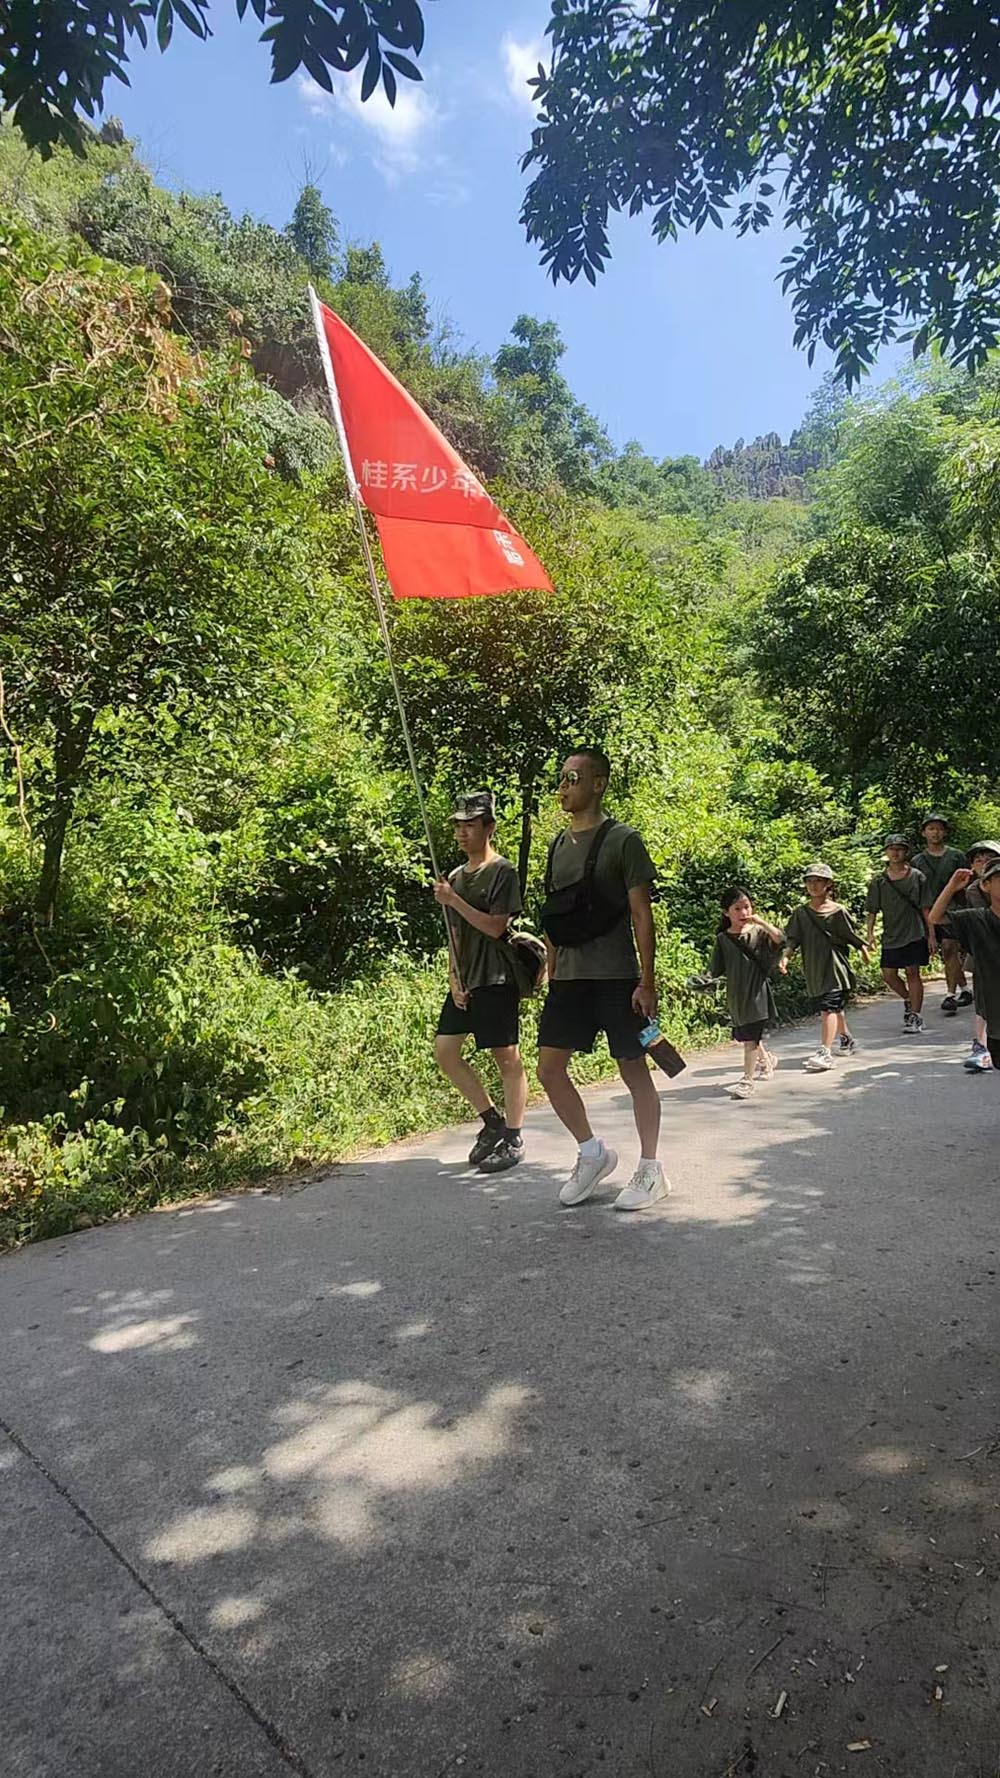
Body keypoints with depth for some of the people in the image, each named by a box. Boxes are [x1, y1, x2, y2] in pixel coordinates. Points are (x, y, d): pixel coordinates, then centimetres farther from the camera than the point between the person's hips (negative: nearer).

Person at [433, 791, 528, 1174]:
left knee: (507, 1057, 0)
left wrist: (453, 900, -18)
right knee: (444, 1050, 6)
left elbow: (495, 927, -17)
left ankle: (513, 1140, 11)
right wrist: (453, 977, 4)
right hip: (464, 981, 8)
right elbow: (454, 934, 14)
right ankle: (492, 1120, 20)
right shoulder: (456, 876, 14)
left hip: (496, 980, -8)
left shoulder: (503, 872, -8)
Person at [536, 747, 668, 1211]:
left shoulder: (622, 840, -6)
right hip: (568, 978, 6)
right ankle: (592, 1152, 22)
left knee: (634, 1071, 3)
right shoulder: (558, 845, 13)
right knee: (548, 1069, 3)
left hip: (616, 977, -6)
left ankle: (650, 1171, 18)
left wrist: (646, 981, -13)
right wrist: (551, 974, 15)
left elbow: (641, 914, -9)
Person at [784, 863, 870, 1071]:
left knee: (828, 1008, -14)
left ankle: (825, 1052, -18)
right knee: (835, 1007, 20)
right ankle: (846, 1040, 41)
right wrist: (786, 955, -14)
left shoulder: (838, 911, -7)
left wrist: (864, 951, 11)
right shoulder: (801, 912, 3)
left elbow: (853, 936, 3)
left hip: (835, 966, -5)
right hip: (814, 968, 5)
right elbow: (793, 939, 0)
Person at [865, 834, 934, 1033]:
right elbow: (872, 910, 7)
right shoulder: (878, 881, 4)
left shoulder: (916, 877, 0)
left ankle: (915, 1017, 6)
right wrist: (870, 934, -4)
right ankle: (908, 1000, 32)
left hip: (914, 933, -3)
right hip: (890, 935, 3)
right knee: (888, 974, 4)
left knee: (912, 972, -3)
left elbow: (925, 908, 1)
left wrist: (932, 935, -1)